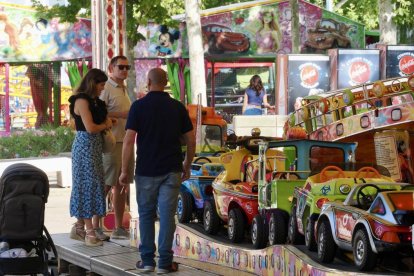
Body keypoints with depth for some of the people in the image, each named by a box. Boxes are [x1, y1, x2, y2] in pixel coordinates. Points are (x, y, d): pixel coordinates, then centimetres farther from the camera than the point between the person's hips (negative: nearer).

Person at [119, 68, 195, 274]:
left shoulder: (139, 106, -5)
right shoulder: (177, 107, 3)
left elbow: (129, 140, -9)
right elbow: (191, 141, 4)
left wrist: (124, 170, -3)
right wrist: (187, 166, 17)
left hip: (146, 170, -1)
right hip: (171, 170, 1)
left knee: (146, 214, 11)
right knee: (167, 215, 1)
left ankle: (147, 260, 11)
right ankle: (164, 262, -1)